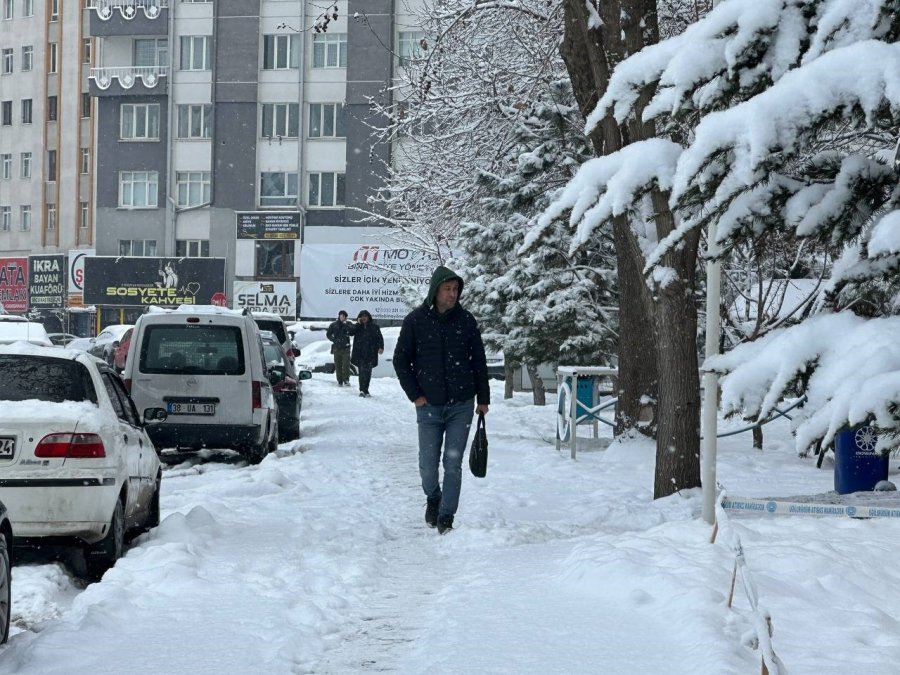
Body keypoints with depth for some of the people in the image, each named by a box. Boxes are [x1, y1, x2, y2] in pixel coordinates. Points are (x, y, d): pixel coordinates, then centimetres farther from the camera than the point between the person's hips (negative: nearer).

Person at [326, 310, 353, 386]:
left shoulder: (347, 325, 5)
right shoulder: (333, 325, 6)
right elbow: (328, 334, 11)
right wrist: (334, 340, -4)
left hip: (346, 348, -1)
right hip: (337, 348, 1)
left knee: (346, 364, -11)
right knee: (338, 365, 3)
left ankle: (346, 380, -9)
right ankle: (339, 381, 9)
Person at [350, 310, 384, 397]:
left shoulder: (374, 326, 7)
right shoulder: (357, 327, 9)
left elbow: (380, 338, 4)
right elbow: (350, 332, -7)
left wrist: (381, 347, -9)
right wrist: (358, 324, -9)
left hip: (370, 353, 1)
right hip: (360, 353, -1)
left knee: (368, 372, 4)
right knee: (362, 371, -10)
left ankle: (365, 390, 14)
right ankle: (362, 390, -14)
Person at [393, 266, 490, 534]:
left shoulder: (466, 320, 2)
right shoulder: (415, 321, -2)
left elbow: (479, 361, 8)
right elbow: (400, 360, 4)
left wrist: (483, 399, 6)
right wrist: (415, 395, -3)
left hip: (461, 405, 1)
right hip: (429, 406, 0)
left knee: (453, 464, -2)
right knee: (428, 464, 4)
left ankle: (446, 516, 6)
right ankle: (433, 498, 33)